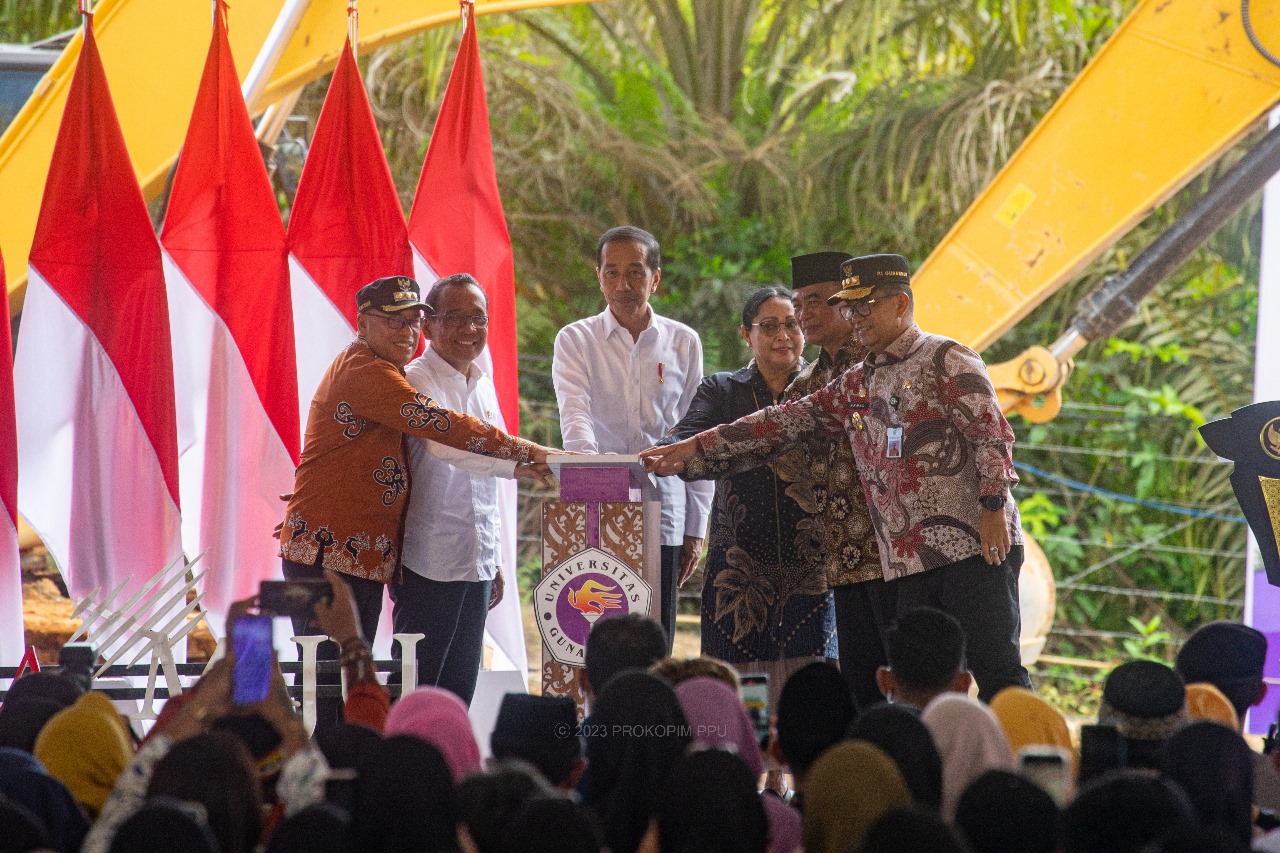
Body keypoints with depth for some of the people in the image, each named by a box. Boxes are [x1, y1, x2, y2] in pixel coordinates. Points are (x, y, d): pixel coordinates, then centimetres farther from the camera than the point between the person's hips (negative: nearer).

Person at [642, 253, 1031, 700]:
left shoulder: (946, 360, 0)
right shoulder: (856, 385, 20)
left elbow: (992, 436, -7)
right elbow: (787, 420, 22)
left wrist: (993, 507, -17)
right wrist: (695, 446, 19)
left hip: (973, 546, -7)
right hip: (910, 562, 7)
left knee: (997, 673, -10)